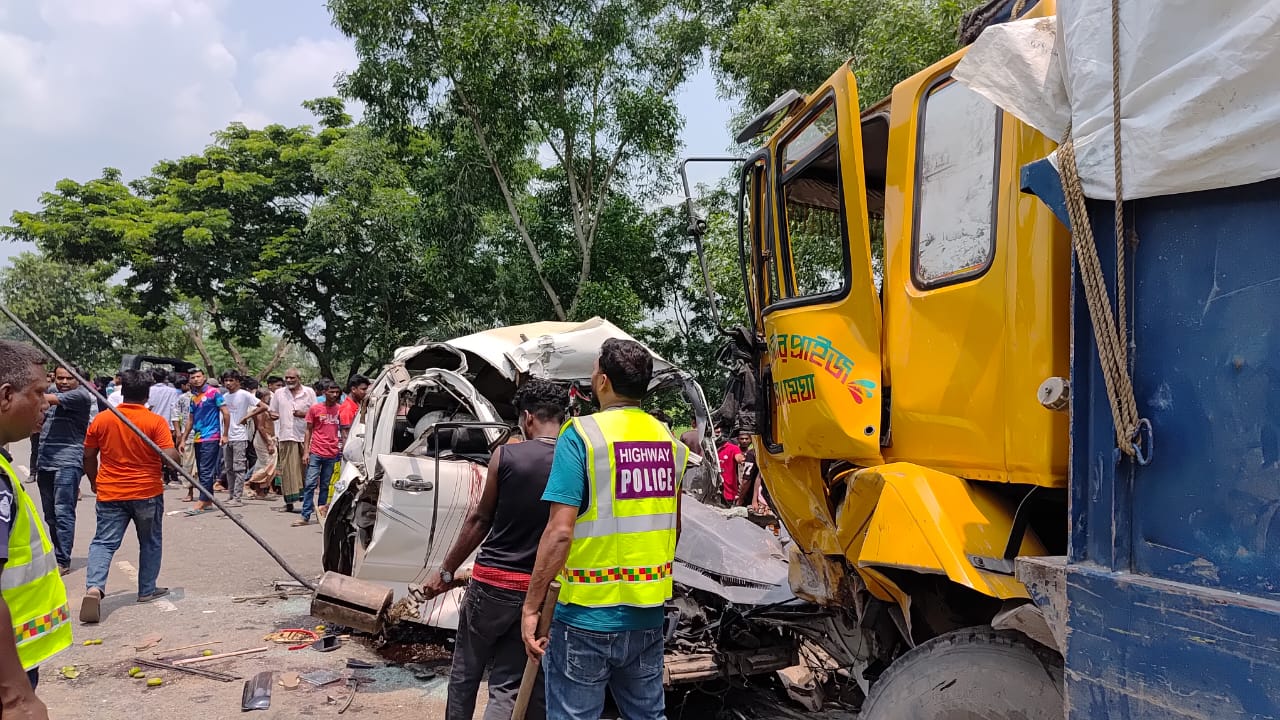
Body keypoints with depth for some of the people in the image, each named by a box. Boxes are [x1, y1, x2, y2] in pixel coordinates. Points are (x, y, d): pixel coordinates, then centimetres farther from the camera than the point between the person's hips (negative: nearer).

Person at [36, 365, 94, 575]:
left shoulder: (81, 395, -8)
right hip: (45, 463, 8)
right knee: (50, 514, 12)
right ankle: (58, 554, 23)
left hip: (68, 462, -8)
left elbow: (49, 399, -22)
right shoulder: (52, 392, 16)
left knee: (63, 512, -11)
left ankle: (63, 561, -9)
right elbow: (38, 424, 27)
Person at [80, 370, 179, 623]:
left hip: (110, 493, 2)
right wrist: (177, 453, 6)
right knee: (150, 542, 15)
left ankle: (94, 586, -20)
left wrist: (94, 481, 23)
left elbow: (88, 456, 7)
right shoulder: (156, 422, -11)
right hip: (147, 492, -1)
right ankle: (147, 590, 22)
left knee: (104, 542, 2)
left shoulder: (101, 419, -1)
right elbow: (170, 457, -17)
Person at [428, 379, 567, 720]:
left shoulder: (506, 455, -10)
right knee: (509, 684, 11)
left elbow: (480, 519, -3)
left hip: (492, 581, -2)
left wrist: (446, 571, 9)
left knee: (466, 669, 20)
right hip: (541, 591, 2)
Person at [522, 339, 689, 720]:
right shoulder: (667, 439, 5)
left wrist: (531, 606, -12)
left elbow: (560, 531, -19)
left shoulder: (582, 435, -14)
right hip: (648, 616, 6)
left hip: (587, 617, -6)